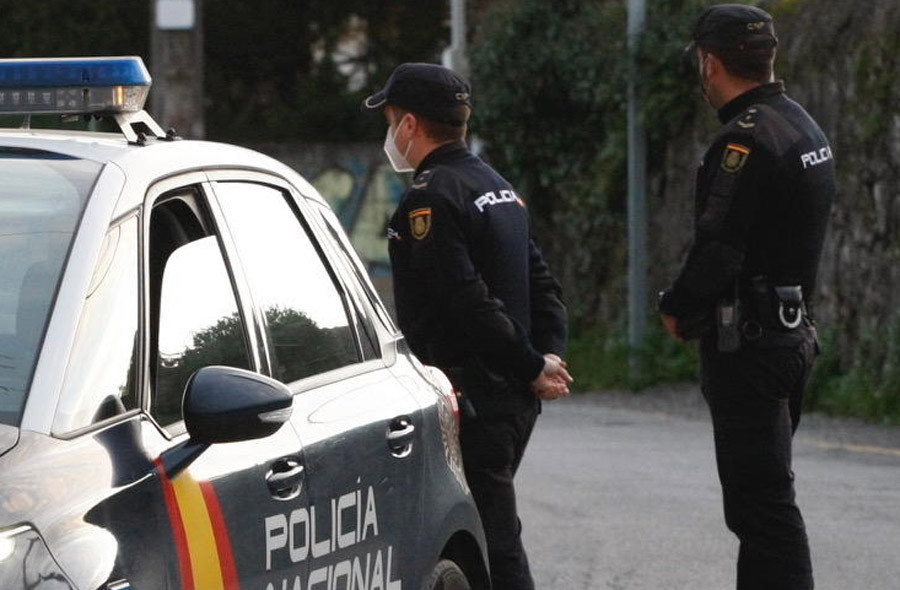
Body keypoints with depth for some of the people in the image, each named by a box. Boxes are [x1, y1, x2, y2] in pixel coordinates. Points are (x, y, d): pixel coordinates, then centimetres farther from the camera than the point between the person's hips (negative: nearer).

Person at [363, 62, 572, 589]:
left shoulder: (431, 199, -14)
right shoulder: (498, 186, 17)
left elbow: (471, 302, -21)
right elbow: (542, 283, 15)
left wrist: (532, 366, -13)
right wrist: (549, 355, 2)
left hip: (471, 406, -10)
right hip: (514, 401, 10)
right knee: (497, 541, 16)